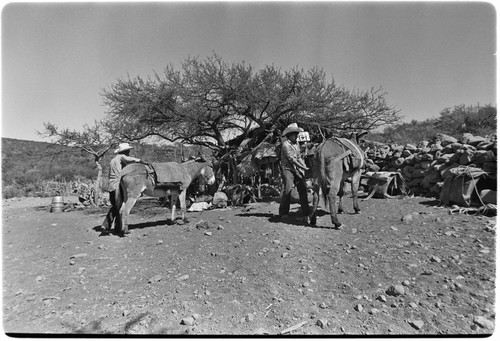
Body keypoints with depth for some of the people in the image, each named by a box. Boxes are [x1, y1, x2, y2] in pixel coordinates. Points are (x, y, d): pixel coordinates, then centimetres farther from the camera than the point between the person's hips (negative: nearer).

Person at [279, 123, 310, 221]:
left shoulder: (297, 143, 14)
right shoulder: (286, 144, -11)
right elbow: (291, 159, -16)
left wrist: (305, 166, 4)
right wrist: (303, 167, -18)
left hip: (297, 170, 7)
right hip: (287, 169, -7)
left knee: (303, 189, -1)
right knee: (288, 190, -12)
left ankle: (306, 213, 5)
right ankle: (283, 213, 3)